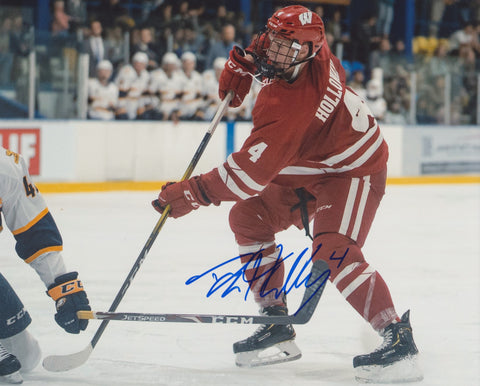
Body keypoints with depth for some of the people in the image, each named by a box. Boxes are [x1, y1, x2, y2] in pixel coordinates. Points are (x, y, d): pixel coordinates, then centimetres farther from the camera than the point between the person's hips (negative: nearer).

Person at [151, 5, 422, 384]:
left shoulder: (289, 105, -36)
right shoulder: (314, 53, -13)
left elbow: (251, 172, -37)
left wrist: (192, 193, -31)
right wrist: (242, 62, 4)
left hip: (353, 170, -11)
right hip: (306, 168, 11)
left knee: (333, 251, -30)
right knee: (248, 218, 8)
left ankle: (398, 339, -26)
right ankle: (277, 326, 13)